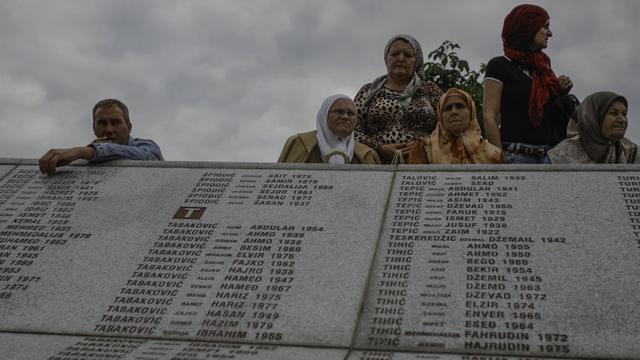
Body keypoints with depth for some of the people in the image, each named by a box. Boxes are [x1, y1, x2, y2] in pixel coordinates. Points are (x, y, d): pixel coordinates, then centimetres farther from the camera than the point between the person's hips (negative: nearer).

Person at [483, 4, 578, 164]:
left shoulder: (543, 68, 20)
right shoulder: (499, 65, 0)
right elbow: (490, 118, -8)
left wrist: (561, 94, 7)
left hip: (548, 156, 6)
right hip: (516, 156, -6)